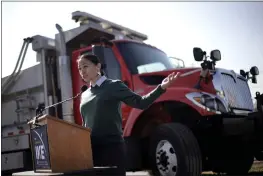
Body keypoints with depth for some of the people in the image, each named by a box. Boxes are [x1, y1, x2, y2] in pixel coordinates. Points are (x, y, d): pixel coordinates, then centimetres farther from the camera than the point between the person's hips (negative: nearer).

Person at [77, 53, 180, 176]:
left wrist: (161, 88, -25)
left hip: (112, 147, -6)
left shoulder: (114, 86, -1)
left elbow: (140, 103, -11)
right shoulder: (84, 95, 16)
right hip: (91, 149, 6)